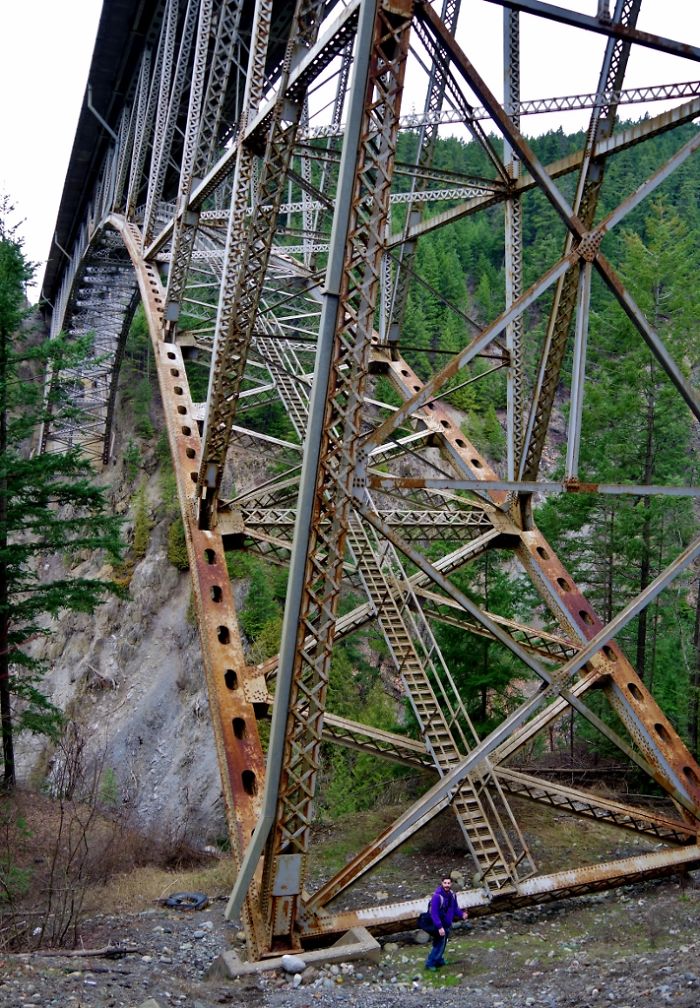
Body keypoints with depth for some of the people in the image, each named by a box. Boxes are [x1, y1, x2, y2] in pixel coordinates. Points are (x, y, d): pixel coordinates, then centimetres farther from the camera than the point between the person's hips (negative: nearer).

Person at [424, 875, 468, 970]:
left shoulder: (452, 895, -4)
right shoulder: (437, 896, -29)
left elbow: (455, 908, 8)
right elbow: (434, 913, -29)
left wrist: (462, 915, -10)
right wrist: (439, 927, -33)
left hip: (447, 925, 7)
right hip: (439, 926, -7)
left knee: (443, 944, 23)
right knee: (439, 945, 2)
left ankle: (439, 960, 42)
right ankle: (430, 963, 20)